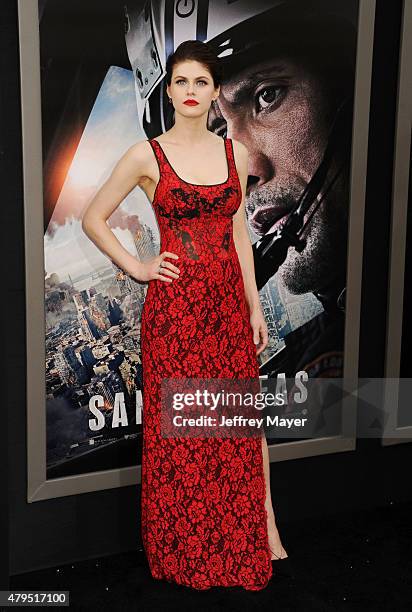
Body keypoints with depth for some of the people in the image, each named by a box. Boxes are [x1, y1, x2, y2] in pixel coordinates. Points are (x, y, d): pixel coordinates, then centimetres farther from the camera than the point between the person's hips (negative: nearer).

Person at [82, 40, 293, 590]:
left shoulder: (235, 153, 8)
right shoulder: (147, 156, -2)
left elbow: (239, 232, 10)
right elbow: (92, 219, 4)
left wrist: (254, 304, 8)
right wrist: (137, 268, -3)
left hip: (228, 299, 3)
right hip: (175, 302, -3)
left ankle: (265, 537, 24)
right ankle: (186, 550, 26)